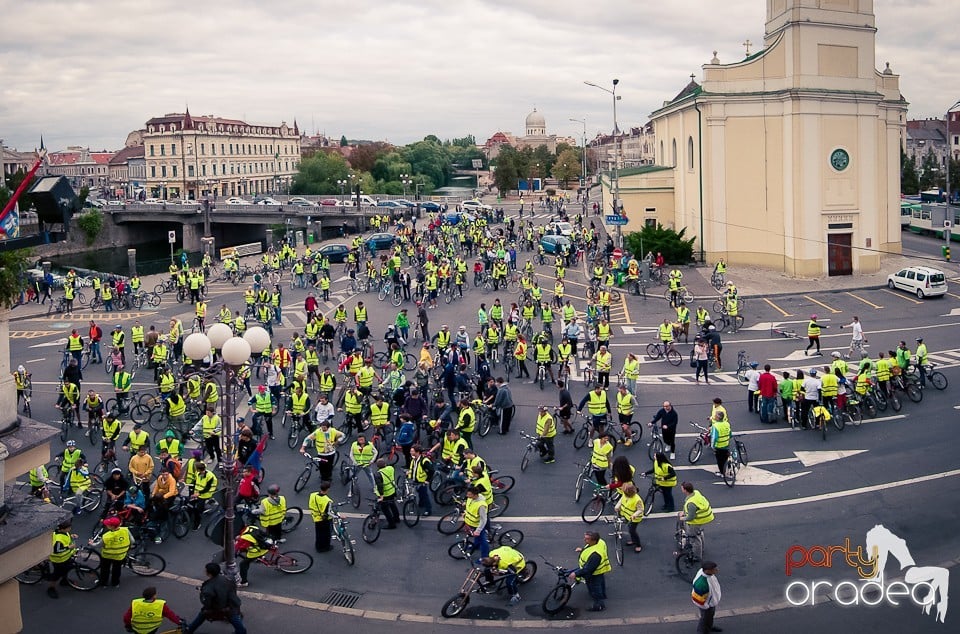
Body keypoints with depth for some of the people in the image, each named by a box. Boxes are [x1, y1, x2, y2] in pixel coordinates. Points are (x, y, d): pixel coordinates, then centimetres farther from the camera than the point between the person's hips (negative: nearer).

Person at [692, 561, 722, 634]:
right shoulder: (701, 583, -48)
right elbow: (697, 598, -30)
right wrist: (705, 606, -18)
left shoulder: (704, 570, -25)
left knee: (711, 614, 34)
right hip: (706, 603, -8)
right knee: (705, 618, 22)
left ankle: (709, 627, 62)